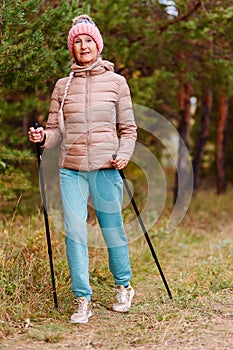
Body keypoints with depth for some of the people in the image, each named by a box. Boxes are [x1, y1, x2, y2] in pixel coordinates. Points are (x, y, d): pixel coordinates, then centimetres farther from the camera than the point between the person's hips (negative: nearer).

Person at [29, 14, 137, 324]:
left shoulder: (116, 82, 6)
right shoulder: (63, 86, 10)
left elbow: (128, 128, 7)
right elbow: (56, 131, 9)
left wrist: (124, 154, -10)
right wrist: (42, 137, -13)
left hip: (106, 169, -1)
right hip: (71, 170, 1)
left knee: (113, 230, 7)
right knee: (75, 233, -5)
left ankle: (123, 287, 30)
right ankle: (83, 300, 4)